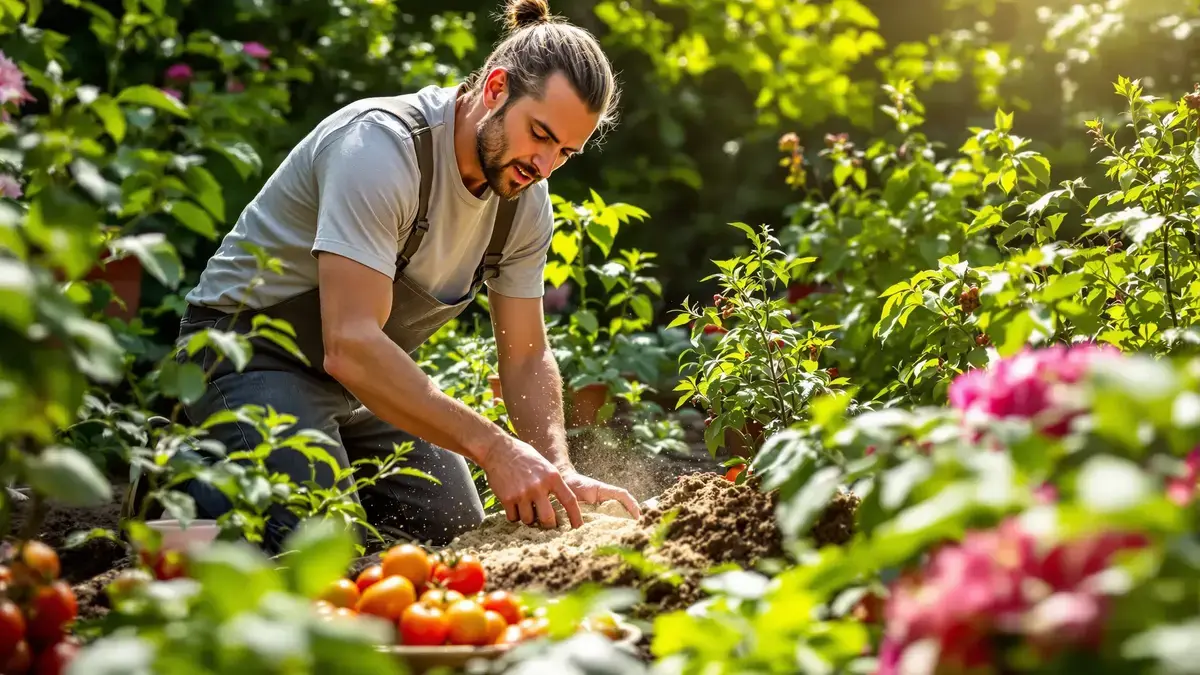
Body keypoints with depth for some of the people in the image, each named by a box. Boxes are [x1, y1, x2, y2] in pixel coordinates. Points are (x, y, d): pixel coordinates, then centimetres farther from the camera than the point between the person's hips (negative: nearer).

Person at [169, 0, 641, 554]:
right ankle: (187, 482, 4)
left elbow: (525, 356, 0)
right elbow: (350, 347, -38)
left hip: (369, 372, 8)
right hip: (252, 354, -8)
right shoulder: (382, 145, -31)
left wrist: (559, 470, -18)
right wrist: (491, 446, -41)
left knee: (456, 532, 6)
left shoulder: (527, 202, -6)